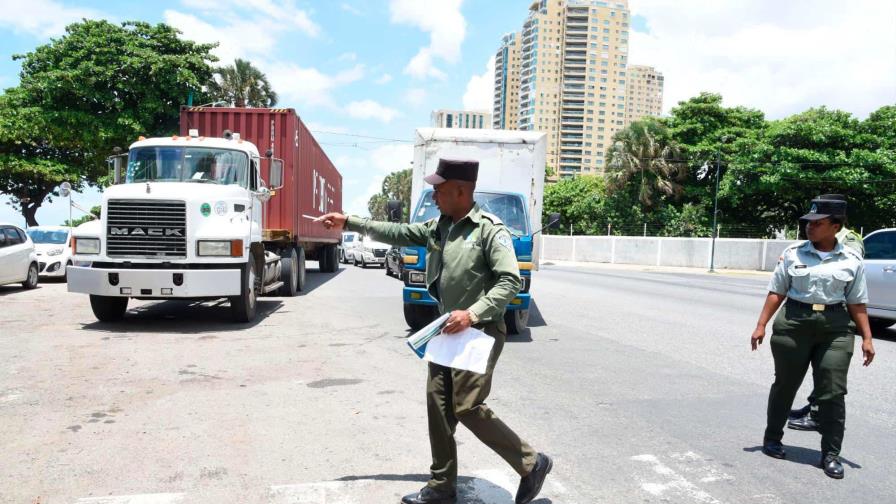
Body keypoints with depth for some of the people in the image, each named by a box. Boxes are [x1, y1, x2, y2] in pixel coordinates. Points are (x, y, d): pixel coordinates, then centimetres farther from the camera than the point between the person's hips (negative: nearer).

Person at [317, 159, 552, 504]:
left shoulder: (490, 229, -14)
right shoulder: (438, 227, 9)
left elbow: (511, 281, -19)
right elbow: (397, 233, 18)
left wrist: (473, 313, -26)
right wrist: (349, 223, 18)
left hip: (481, 331, -8)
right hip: (450, 329, 8)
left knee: (467, 408, -9)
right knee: (438, 403, 8)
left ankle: (532, 464, 10)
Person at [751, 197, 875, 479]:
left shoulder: (852, 261, 3)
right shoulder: (793, 254, 1)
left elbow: (857, 303, 6)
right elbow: (777, 293, 3)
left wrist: (867, 338, 0)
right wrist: (761, 325, -2)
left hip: (836, 328, 0)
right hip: (794, 322, 0)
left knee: (833, 392, -1)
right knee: (785, 384, 10)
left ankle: (830, 454, 11)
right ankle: (772, 438, 27)